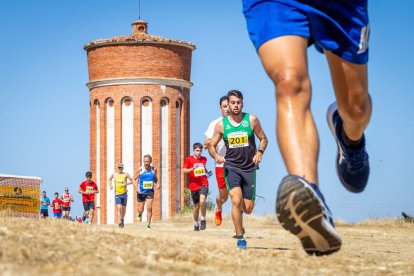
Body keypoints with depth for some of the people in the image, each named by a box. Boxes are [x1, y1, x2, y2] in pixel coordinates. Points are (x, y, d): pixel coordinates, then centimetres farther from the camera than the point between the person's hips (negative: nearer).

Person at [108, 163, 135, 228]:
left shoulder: (125, 174, -3)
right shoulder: (114, 174, 3)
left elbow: (132, 181, 1)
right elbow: (109, 179, 21)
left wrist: (126, 184, -14)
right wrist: (110, 185, 6)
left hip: (124, 194, 0)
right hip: (117, 194, 0)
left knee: (123, 208, 10)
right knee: (119, 208, -13)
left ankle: (122, 219, 36)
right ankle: (120, 222, -14)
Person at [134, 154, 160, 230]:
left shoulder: (154, 169, 0)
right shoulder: (141, 169, -7)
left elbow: (155, 179, 17)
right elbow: (134, 179, -1)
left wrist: (157, 185, -2)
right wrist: (136, 188, -15)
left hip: (150, 192, 1)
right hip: (141, 192, -1)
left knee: (149, 208, -13)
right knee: (141, 209, 6)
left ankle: (148, 225, -5)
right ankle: (139, 214, 44)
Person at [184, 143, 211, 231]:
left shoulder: (204, 159, 10)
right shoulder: (189, 159, 0)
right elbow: (184, 171, -4)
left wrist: (207, 172, 9)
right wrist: (192, 168, -19)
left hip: (203, 184, 1)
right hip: (194, 185, -1)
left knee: (202, 202, -24)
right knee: (196, 206, 8)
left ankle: (203, 220, -6)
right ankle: (196, 223, 28)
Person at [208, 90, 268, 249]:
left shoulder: (252, 120, -1)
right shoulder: (221, 125, 0)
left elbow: (263, 139, 9)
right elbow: (211, 146, 8)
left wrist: (260, 152, -11)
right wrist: (216, 156, -14)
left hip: (249, 168, 1)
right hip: (231, 167, -1)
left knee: (248, 209, 2)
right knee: (236, 201, -21)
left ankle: (238, 212, 41)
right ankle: (240, 238, -13)